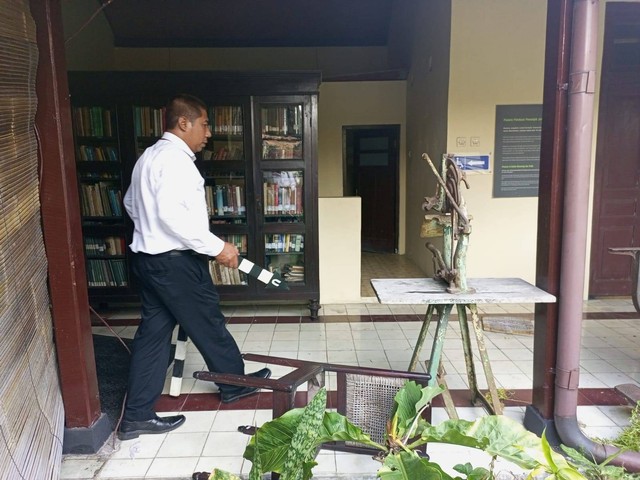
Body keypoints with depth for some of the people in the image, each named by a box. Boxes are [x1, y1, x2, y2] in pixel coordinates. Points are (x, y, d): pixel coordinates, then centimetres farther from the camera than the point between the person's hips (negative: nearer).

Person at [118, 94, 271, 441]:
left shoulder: (150, 156, 15)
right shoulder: (175, 159, -17)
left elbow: (131, 203, 25)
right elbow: (172, 213, -29)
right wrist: (216, 246, -24)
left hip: (149, 257, 10)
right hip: (176, 262, -10)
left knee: (153, 333, 11)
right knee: (208, 325, 9)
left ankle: (137, 416, 16)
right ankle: (234, 383, 30)